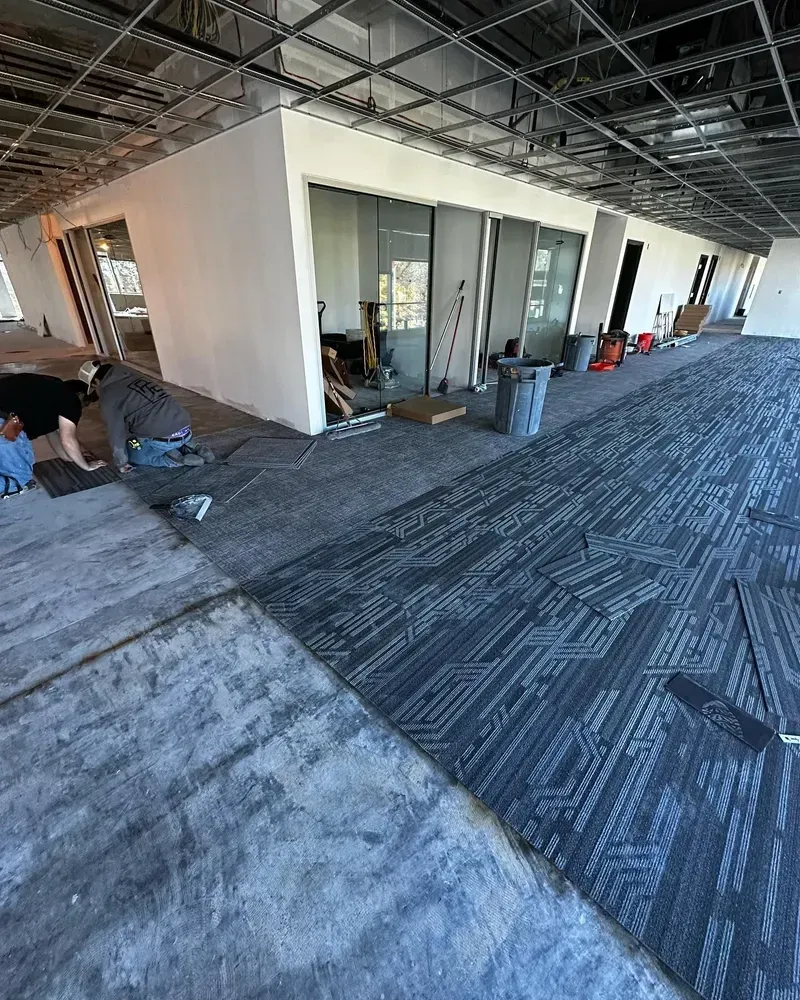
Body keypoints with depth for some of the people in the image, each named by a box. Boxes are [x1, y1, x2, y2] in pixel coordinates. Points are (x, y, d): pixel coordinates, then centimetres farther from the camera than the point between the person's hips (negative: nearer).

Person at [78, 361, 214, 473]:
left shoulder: (107, 397, -1)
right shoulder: (132, 375, 22)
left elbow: (116, 434, 3)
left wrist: (121, 464, 17)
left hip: (164, 439, -7)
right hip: (186, 430, 7)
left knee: (132, 454, 21)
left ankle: (171, 460, -3)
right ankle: (189, 449, 10)